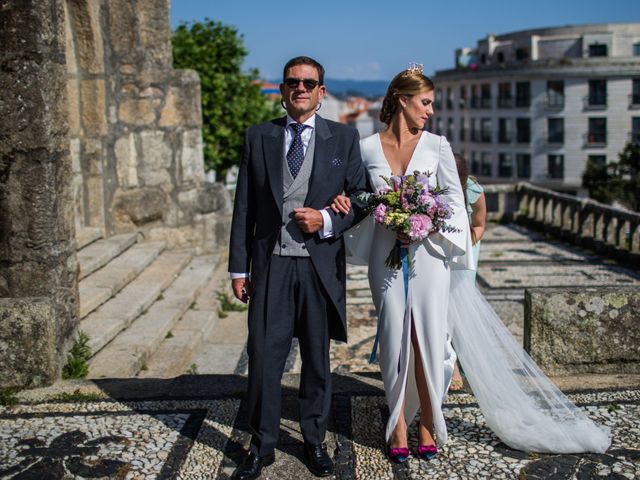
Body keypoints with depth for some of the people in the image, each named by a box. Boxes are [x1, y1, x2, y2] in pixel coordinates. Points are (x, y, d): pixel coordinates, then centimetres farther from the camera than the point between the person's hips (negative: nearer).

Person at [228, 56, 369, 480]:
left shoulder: (344, 138, 4)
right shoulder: (258, 137, 7)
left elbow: (361, 198, 5)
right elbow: (244, 207, 6)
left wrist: (327, 220, -14)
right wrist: (239, 267, 3)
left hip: (320, 265, 0)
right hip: (270, 264, 1)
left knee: (317, 358, 11)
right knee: (264, 356, 2)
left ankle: (315, 441, 27)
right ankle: (262, 445, 17)